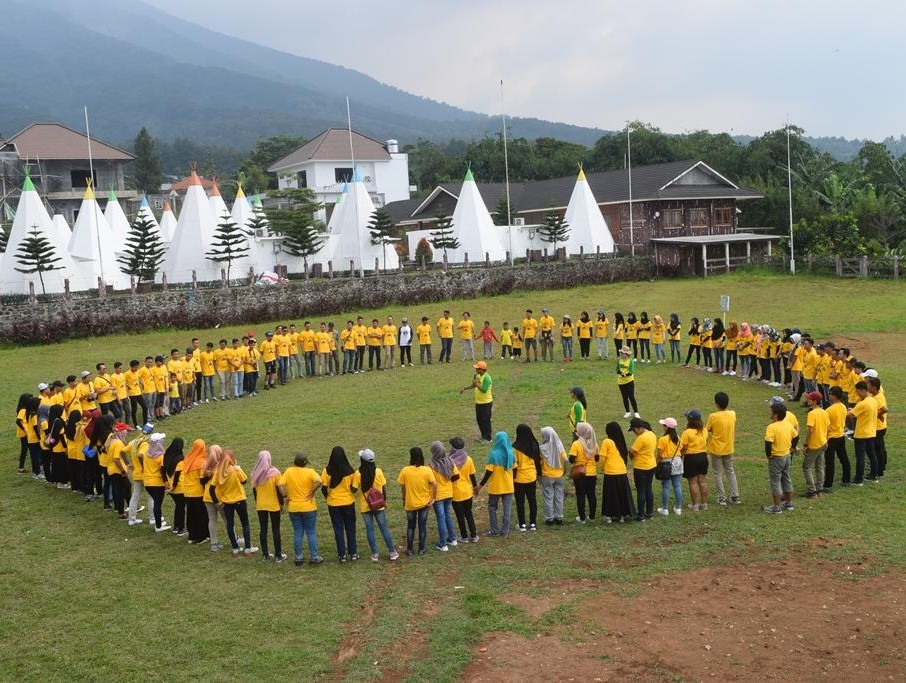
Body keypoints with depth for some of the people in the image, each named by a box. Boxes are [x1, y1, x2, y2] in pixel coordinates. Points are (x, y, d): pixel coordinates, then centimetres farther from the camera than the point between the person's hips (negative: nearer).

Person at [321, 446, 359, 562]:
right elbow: (354, 488, -8)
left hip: (333, 504, 0)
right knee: (350, 528, 15)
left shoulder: (327, 471, -13)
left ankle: (342, 555, 15)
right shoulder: (350, 470, -12)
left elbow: (324, 488, -11)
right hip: (348, 503, 0)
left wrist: (327, 496, 8)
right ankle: (353, 553, 20)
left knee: (338, 530, 11)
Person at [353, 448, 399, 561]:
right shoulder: (378, 471, -9)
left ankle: (375, 554, 12)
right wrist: (385, 501, 10)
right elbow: (384, 488, -3)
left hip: (365, 506, -1)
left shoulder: (358, 473, -13)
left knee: (370, 529, 8)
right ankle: (392, 552, 13)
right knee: (384, 527, 9)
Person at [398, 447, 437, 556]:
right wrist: (433, 498, -5)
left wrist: (404, 499, 10)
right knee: (422, 526, 14)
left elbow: (402, 487, -5)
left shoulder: (405, 470, -14)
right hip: (424, 503, 0)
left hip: (410, 503, 0)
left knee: (410, 526, 16)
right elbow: (434, 485, -17)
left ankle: (409, 550, 20)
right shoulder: (427, 470, -14)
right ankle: (421, 549, 21)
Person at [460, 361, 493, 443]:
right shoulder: (478, 376, 6)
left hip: (486, 403, -9)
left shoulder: (486, 378, -23)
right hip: (478, 402, 9)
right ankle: (483, 436, 29)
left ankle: (487, 438, 11)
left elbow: (484, 390, -31)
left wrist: (476, 383, -25)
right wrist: (465, 388, 9)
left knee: (486, 420, 0)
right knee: (479, 420, 17)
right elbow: (473, 385, 21)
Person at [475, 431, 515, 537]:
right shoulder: (511, 454, -4)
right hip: (508, 487, 4)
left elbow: (489, 472, -16)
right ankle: (505, 531, 12)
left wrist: (480, 485, -8)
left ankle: (494, 530, 14)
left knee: (492, 508, 13)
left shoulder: (494, 454, -17)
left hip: (495, 487, -3)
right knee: (507, 509, 9)